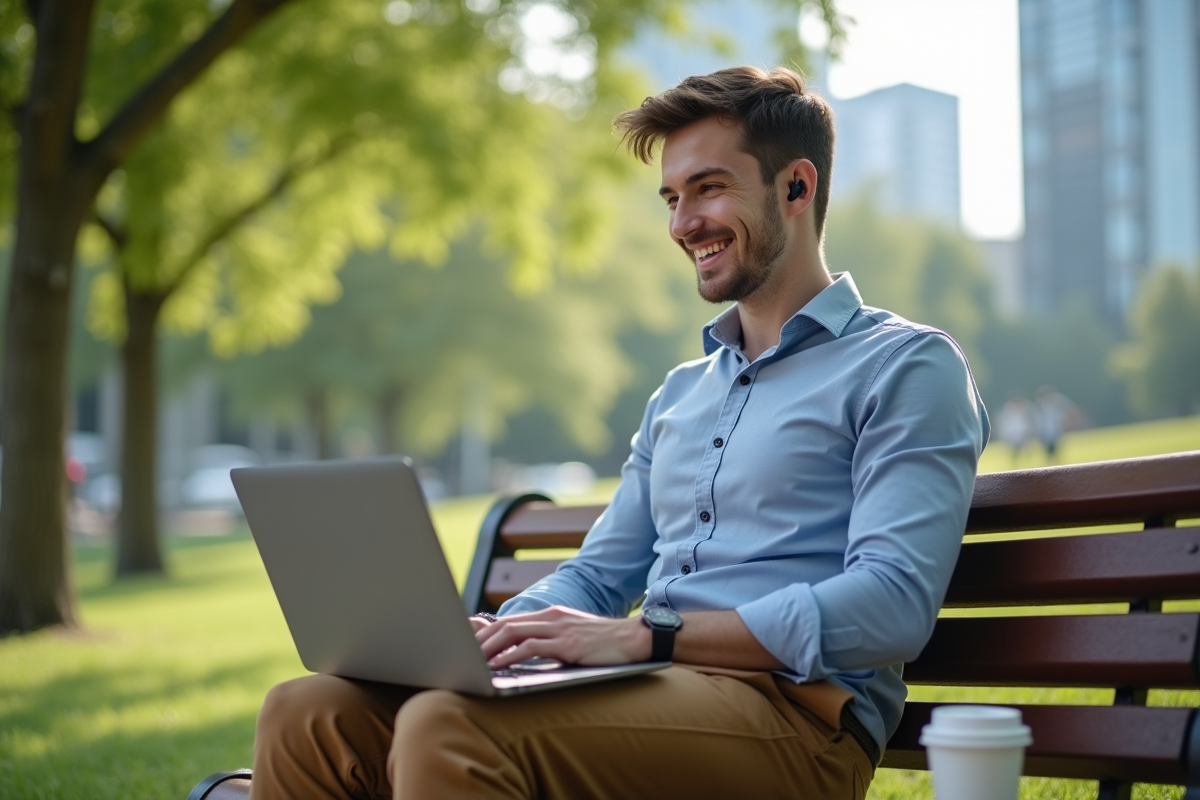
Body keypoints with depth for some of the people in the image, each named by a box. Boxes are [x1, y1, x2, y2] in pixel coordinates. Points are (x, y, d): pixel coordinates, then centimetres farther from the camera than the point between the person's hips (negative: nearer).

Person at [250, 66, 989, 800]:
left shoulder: (905, 367, 0)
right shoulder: (680, 395, 26)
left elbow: (892, 604, -13)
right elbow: (597, 576, 24)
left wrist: (643, 635, -20)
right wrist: (493, 632, 0)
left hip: (791, 706, -6)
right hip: (655, 688, 7)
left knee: (450, 729, -31)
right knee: (308, 713, -12)